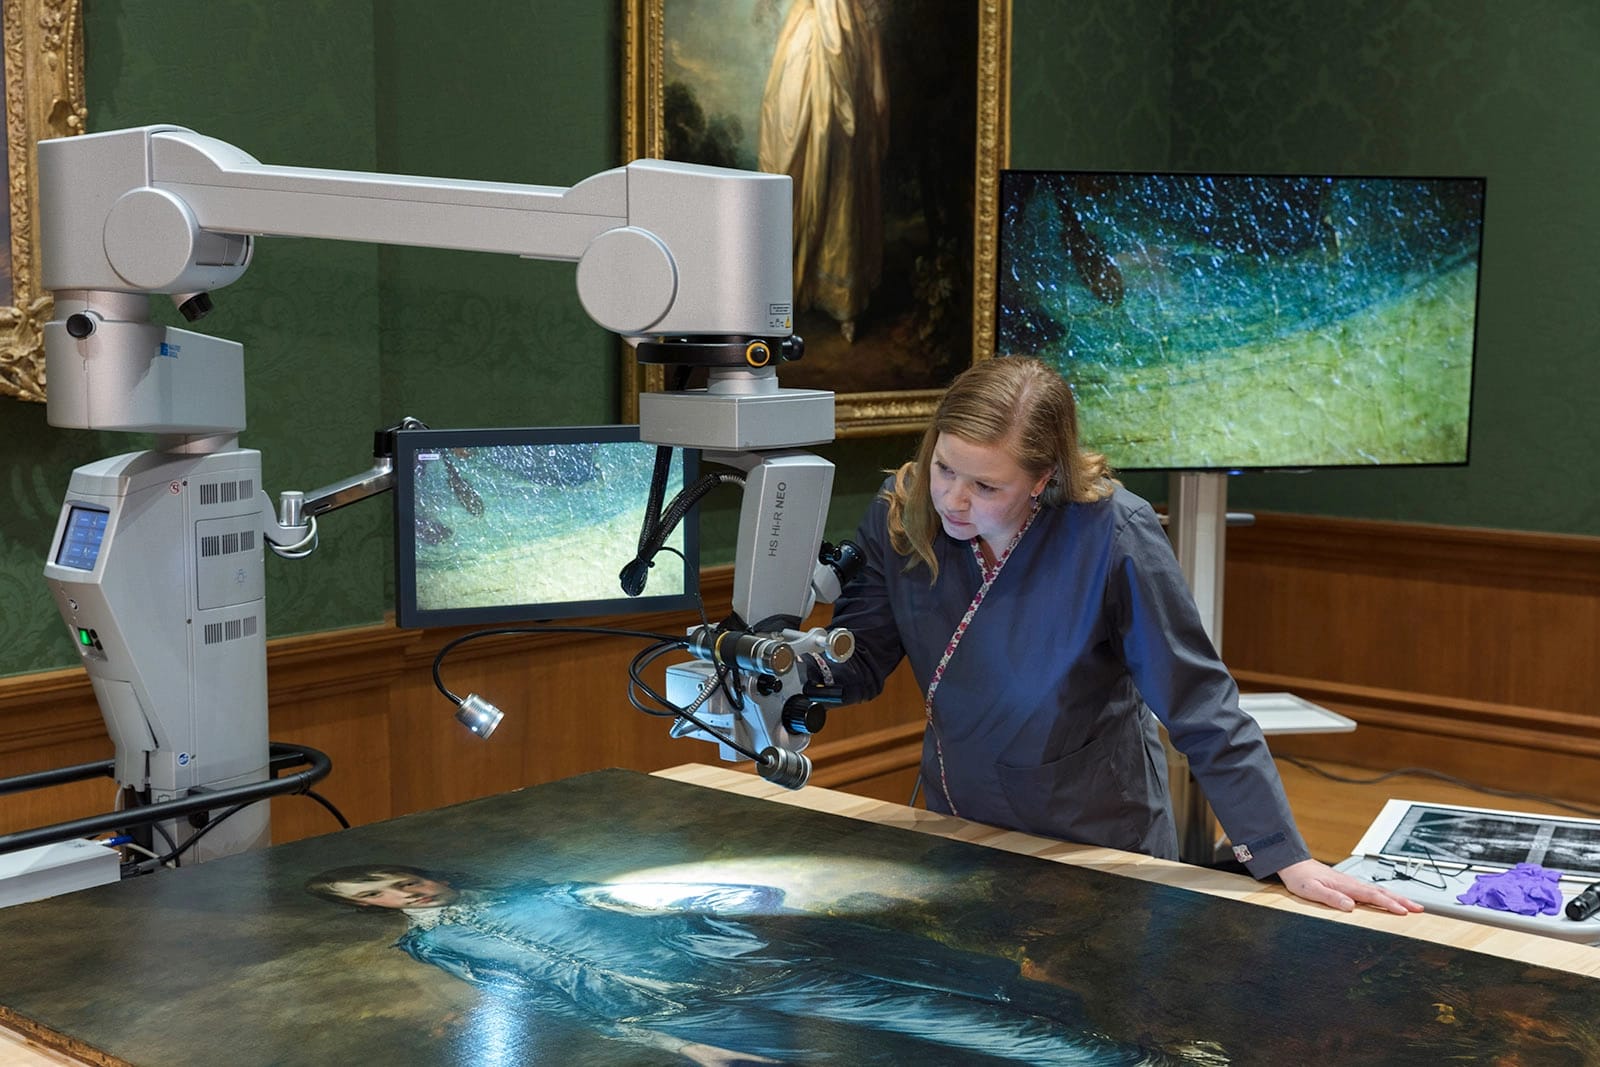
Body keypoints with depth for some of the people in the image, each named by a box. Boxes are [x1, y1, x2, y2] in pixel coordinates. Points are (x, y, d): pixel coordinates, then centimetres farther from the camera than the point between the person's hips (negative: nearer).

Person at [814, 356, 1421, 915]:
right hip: (957, 832, 4)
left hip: (1098, 846, -4)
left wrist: (1288, 860, -23)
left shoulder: (1112, 536, -27)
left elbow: (1199, 703, -23)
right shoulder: (901, 513, -14)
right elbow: (859, 660, -8)